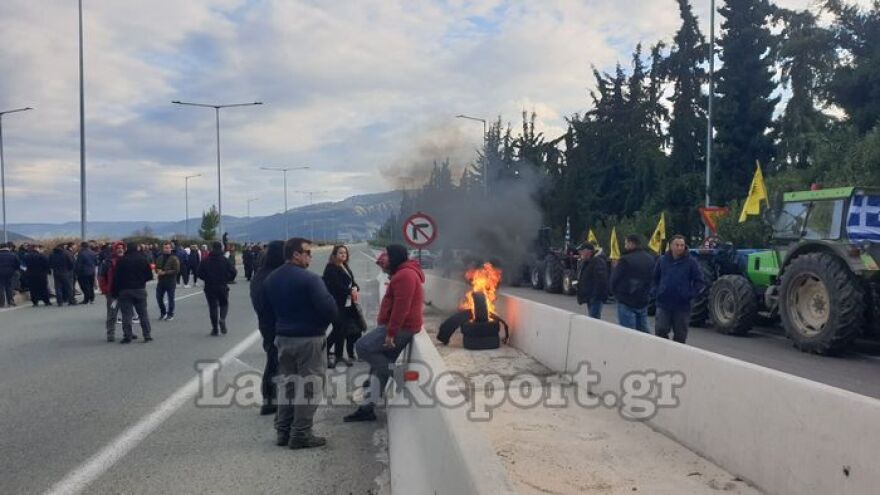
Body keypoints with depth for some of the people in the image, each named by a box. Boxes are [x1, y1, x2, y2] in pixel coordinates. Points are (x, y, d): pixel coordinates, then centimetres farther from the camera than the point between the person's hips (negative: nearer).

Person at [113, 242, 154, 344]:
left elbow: (116, 278, -7)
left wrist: (115, 292, -2)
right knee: (143, 313, 8)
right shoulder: (143, 259, 0)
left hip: (125, 290, -2)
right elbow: (149, 276, 1)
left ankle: (127, 336, 2)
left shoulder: (122, 261, -5)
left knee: (126, 314, 3)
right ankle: (147, 335, 8)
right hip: (140, 289, 2)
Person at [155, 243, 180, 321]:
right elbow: (156, 267, 18)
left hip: (171, 282, -5)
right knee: (159, 297, 8)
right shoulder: (160, 258, 9)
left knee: (171, 298, 4)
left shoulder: (174, 258, -9)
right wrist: (158, 271, -7)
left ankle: (170, 314, 17)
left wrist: (165, 272, -21)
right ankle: (163, 312, 28)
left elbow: (176, 270, -16)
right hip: (161, 281, 5)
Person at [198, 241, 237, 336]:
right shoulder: (225, 260, -4)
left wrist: (206, 280, 12)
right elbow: (233, 272, -7)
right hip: (223, 287, 0)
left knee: (212, 307, 7)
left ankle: (214, 329, 7)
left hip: (210, 287, 0)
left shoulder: (206, 261, -3)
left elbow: (200, 273, -5)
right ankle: (222, 319, -12)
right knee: (224, 304, 17)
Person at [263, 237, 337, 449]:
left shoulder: (270, 280, 6)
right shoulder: (309, 279, -18)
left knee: (288, 384, 18)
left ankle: (283, 431, 21)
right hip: (309, 338, -7)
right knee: (308, 387, 2)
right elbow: (329, 308, -23)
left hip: (283, 338, 7)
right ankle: (301, 434, 5)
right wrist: (322, 325, -4)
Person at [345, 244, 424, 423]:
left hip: (399, 328, -11)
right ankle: (367, 408, 10)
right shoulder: (405, 273, 21)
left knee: (362, 347, -12)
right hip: (401, 327, 11)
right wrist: (391, 330, 21)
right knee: (381, 365, 8)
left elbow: (401, 306, -24)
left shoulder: (404, 275, -15)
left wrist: (391, 332, -25)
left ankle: (393, 370, -3)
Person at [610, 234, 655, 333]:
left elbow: (614, 279, -12)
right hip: (644, 300, 7)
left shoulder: (626, 260, -17)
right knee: (644, 331, 17)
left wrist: (616, 293, 5)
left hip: (627, 301, -7)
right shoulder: (650, 259, 6)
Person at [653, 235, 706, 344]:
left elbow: (699, 282, -1)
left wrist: (691, 294, -9)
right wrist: (658, 291, 7)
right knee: (660, 331, -6)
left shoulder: (691, 262, -3)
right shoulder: (662, 260, 3)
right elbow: (655, 278, 16)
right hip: (663, 303, 1)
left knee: (680, 335, 7)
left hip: (682, 305, -1)